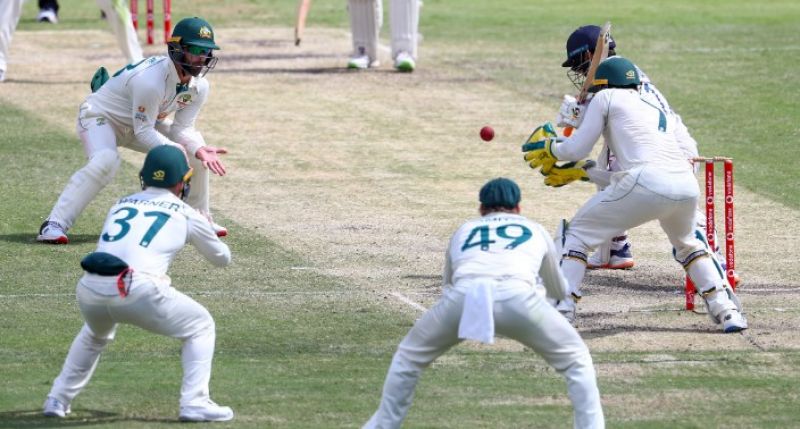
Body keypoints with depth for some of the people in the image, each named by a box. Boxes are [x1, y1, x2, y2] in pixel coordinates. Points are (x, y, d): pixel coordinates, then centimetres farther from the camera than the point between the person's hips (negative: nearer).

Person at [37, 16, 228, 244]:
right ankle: (55, 224, -34)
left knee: (197, 150, -2)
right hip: (100, 116, -8)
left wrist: (199, 150, -29)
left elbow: (182, 128, -10)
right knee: (105, 161, -36)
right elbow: (144, 131, -30)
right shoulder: (151, 80, -37)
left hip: (138, 122, 8)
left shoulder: (199, 86, -12)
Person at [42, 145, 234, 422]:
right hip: (137, 290, -5)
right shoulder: (186, 215, 16)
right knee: (200, 327, 17)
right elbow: (222, 258, 31)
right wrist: (208, 231, 53)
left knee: (95, 334, 38)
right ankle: (194, 402, 3)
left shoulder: (121, 205, 26)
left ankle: (58, 399, 31)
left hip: (90, 291, 5)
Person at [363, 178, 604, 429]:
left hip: (462, 295, 1)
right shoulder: (534, 230, 35)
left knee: (409, 356, 26)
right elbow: (559, 292, 50)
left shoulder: (464, 231, 36)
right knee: (576, 360, 19)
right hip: (518, 296, -1)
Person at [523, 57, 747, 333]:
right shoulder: (661, 112, 34)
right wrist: (579, 172, 46)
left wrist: (550, 147, 32)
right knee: (687, 244, 35)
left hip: (646, 184, -6)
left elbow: (577, 148, 11)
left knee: (575, 234, 11)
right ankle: (727, 311, 23)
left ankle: (561, 311, -1)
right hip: (687, 186, 6)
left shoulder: (606, 98, 16)